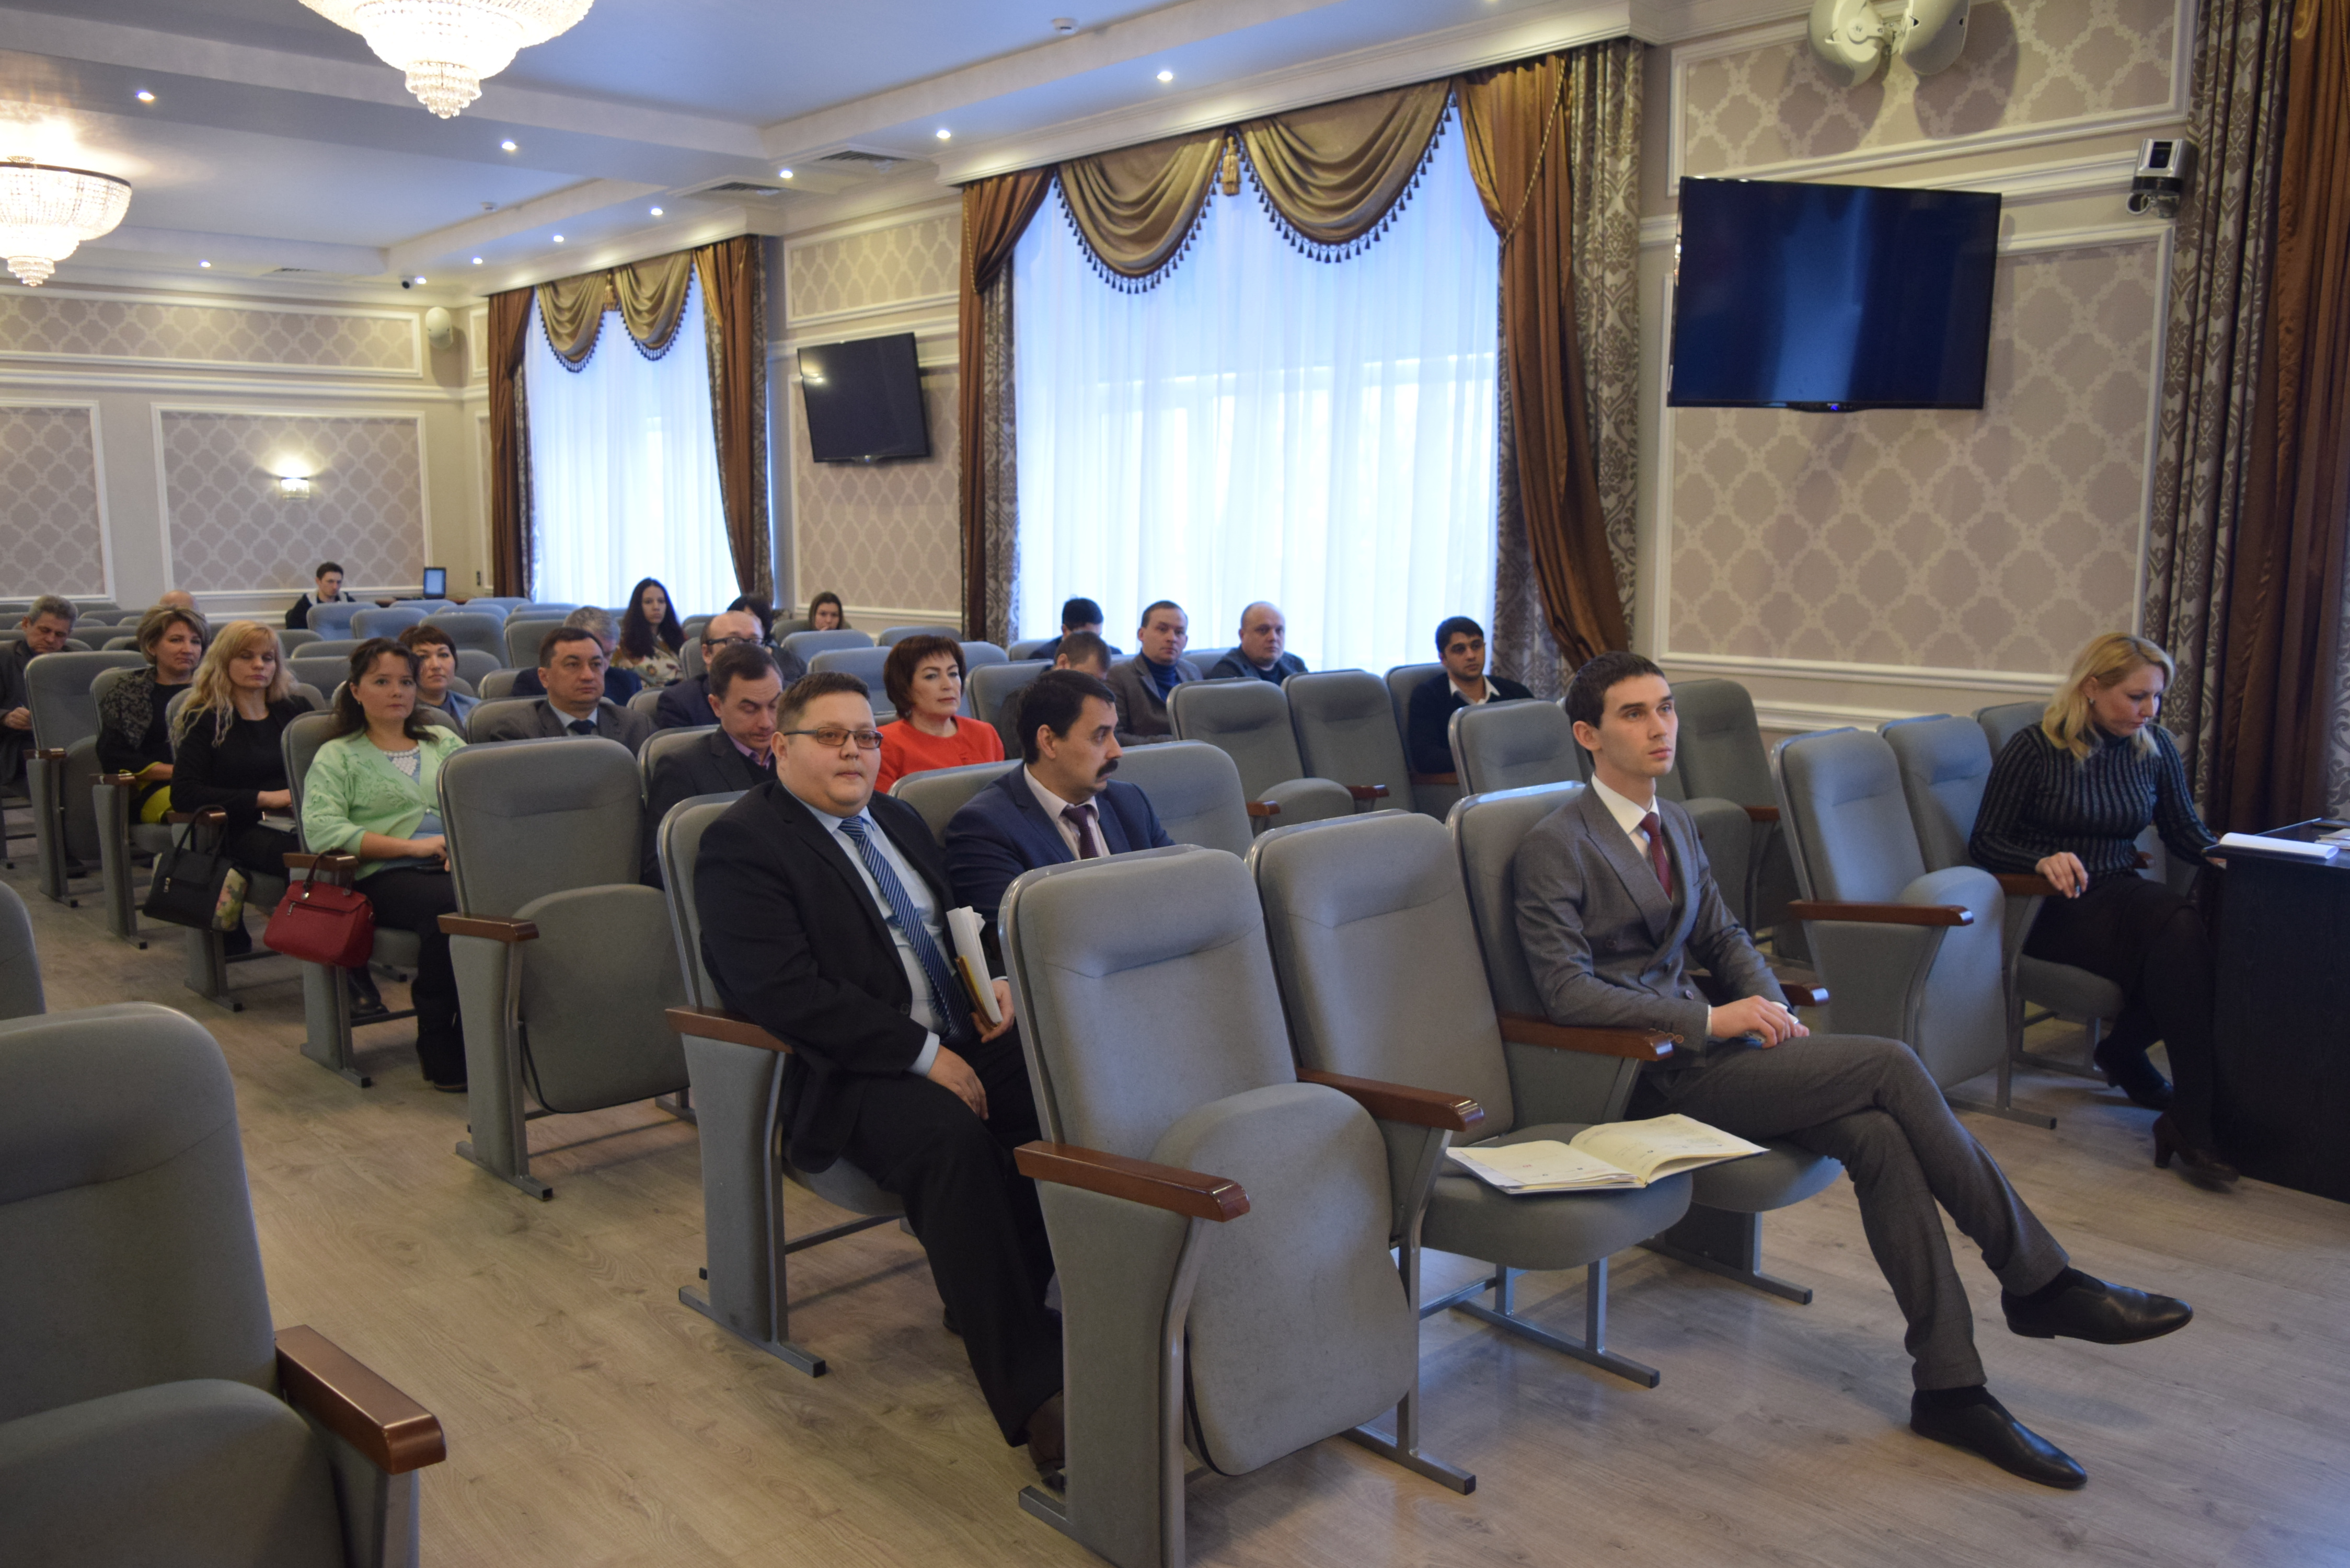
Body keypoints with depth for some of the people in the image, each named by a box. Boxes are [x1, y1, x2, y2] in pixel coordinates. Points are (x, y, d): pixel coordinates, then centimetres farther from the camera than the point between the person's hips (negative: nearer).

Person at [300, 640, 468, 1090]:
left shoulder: (444, 741, 29)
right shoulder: (337, 756, 15)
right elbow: (320, 829, -2)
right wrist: (413, 846, -10)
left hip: (461, 866, 3)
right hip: (388, 877, -3)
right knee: (452, 905, -39)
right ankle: (438, 1045, -23)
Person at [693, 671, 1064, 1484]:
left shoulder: (900, 820, 22)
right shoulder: (742, 844, -3)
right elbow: (784, 990, -15)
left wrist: (1000, 981, 3)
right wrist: (922, 1054, -19)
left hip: (961, 1044, 7)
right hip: (845, 1076, -7)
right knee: (951, 1138, -36)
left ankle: (998, 1300, -8)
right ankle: (1033, 1392, -32)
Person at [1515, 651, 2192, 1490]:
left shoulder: (1673, 823, 15)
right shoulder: (1555, 846, -11)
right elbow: (1567, 991, -18)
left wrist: (1772, 1005, 1)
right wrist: (1712, 1019, -20)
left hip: (1701, 1038, 7)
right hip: (1649, 1071, -7)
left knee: (1878, 1135, -18)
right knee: (1889, 1064, -18)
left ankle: (1950, 1387, -11)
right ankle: (2039, 1282, -4)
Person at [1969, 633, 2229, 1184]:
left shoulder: (2154, 746, 11)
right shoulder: (2034, 750, -4)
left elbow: (2184, 830, 16)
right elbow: (1984, 843, -3)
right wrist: (2044, 860, -23)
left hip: (2120, 894, 5)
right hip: (2052, 909, -5)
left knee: (2184, 938, -33)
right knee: (2182, 932, -33)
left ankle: (2125, 1051, -3)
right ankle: (2192, 1124, -32)